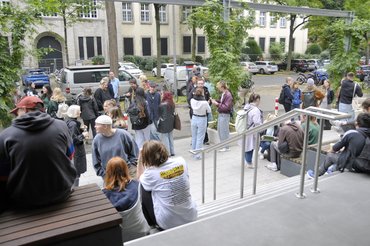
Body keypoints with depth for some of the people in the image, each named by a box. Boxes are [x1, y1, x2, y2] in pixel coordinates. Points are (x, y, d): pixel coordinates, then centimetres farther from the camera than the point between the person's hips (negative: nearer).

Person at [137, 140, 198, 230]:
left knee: (144, 189, 14)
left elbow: (140, 178, 8)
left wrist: (140, 159, 4)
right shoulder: (181, 161, -9)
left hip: (167, 223, -4)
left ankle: (152, 224, 29)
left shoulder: (151, 173, -18)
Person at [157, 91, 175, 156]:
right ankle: (172, 152, 25)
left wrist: (159, 121, -5)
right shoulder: (172, 104, 3)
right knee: (170, 138, 17)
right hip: (171, 123, 8)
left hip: (164, 124, -8)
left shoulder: (163, 105, -20)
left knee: (165, 138, 2)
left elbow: (164, 115, -18)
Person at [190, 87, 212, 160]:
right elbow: (209, 111, -7)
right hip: (202, 120, -4)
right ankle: (197, 155, 8)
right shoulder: (205, 102, -22)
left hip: (194, 119, 4)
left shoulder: (192, 100, -12)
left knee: (194, 137, 18)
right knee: (199, 138, 5)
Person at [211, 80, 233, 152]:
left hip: (225, 115, -9)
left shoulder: (228, 95, -20)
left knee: (224, 131, 1)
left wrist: (217, 104, -21)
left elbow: (226, 107, -23)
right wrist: (216, 101, 2)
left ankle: (226, 147, 15)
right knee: (220, 130, 18)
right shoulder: (223, 94, 7)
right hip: (220, 114, 9)